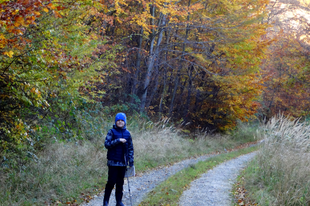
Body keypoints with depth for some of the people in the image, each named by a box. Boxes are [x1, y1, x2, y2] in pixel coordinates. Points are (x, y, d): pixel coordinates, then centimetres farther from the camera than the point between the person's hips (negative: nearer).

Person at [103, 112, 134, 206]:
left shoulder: (127, 133, 8)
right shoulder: (112, 132, -3)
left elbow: (130, 148, 13)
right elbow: (107, 144, -12)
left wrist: (131, 160, 6)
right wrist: (118, 140, -20)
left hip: (123, 162, 4)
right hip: (113, 162, -4)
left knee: (120, 182, 9)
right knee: (111, 182, -5)